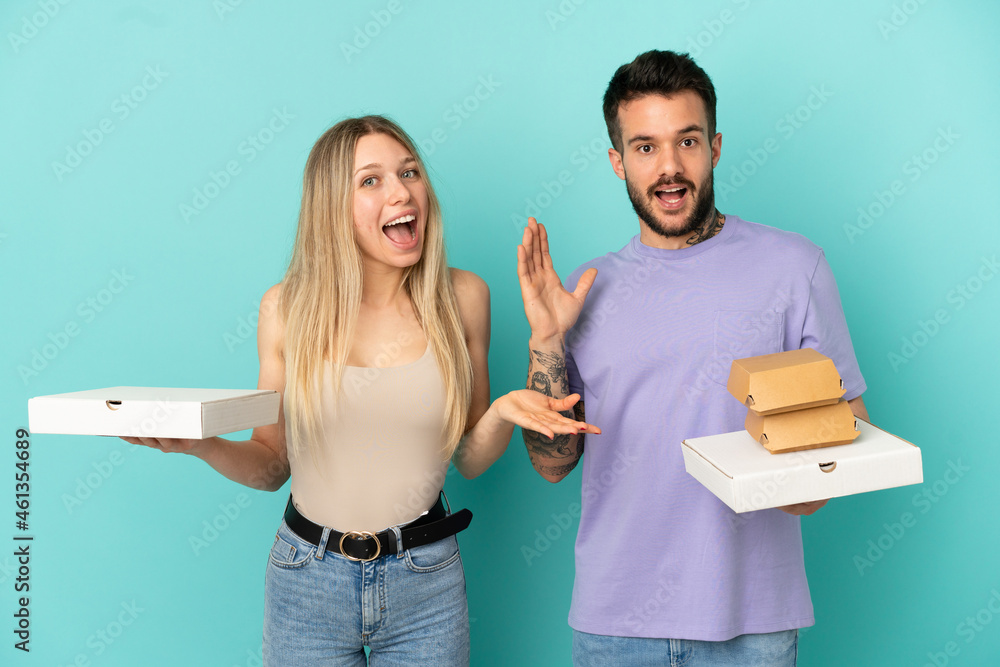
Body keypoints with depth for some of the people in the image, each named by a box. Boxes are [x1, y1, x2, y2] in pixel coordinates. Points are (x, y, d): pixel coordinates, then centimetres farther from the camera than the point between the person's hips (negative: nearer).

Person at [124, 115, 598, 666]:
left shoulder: (461, 298, -5)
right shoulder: (288, 307, -6)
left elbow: (469, 459, 4)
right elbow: (271, 465, 2)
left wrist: (505, 412, -16)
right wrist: (199, 444, -15)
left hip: (425, 584, 1)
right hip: (307, 580, 0)